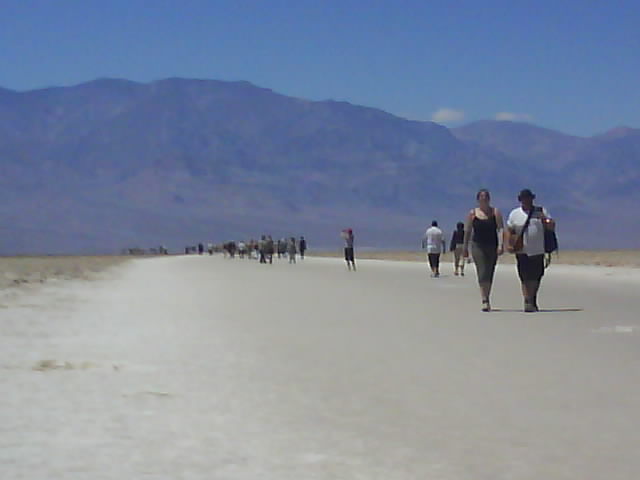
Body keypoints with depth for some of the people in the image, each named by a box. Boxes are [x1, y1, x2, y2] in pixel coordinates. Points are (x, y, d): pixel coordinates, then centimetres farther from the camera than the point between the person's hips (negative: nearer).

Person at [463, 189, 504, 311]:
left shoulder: (495, 212, 3)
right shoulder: (472, 213, 3)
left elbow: (500, 229, -5)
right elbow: (467, 231, 7)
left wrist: (500, 245, -16)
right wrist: (465, 248, 7)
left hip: (492, 246, 1)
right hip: (477, 246, -1)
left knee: (490, 274, 8)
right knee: (482, 273, -12)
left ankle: (486, 298, 23)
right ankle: (485, 301, -18)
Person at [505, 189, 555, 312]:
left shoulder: (541, 211, 8)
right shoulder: (514, 214, 8)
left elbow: (552, 227, 5)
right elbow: (508, 231, 10)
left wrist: (546, 220, -16)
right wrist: (508, 244, -5)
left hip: (538, 251, 1)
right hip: (522, 251, -1)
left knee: (536, 277, 4)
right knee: (525, 278, -9)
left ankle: (533, 301, 21)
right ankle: (527, 302, -11)